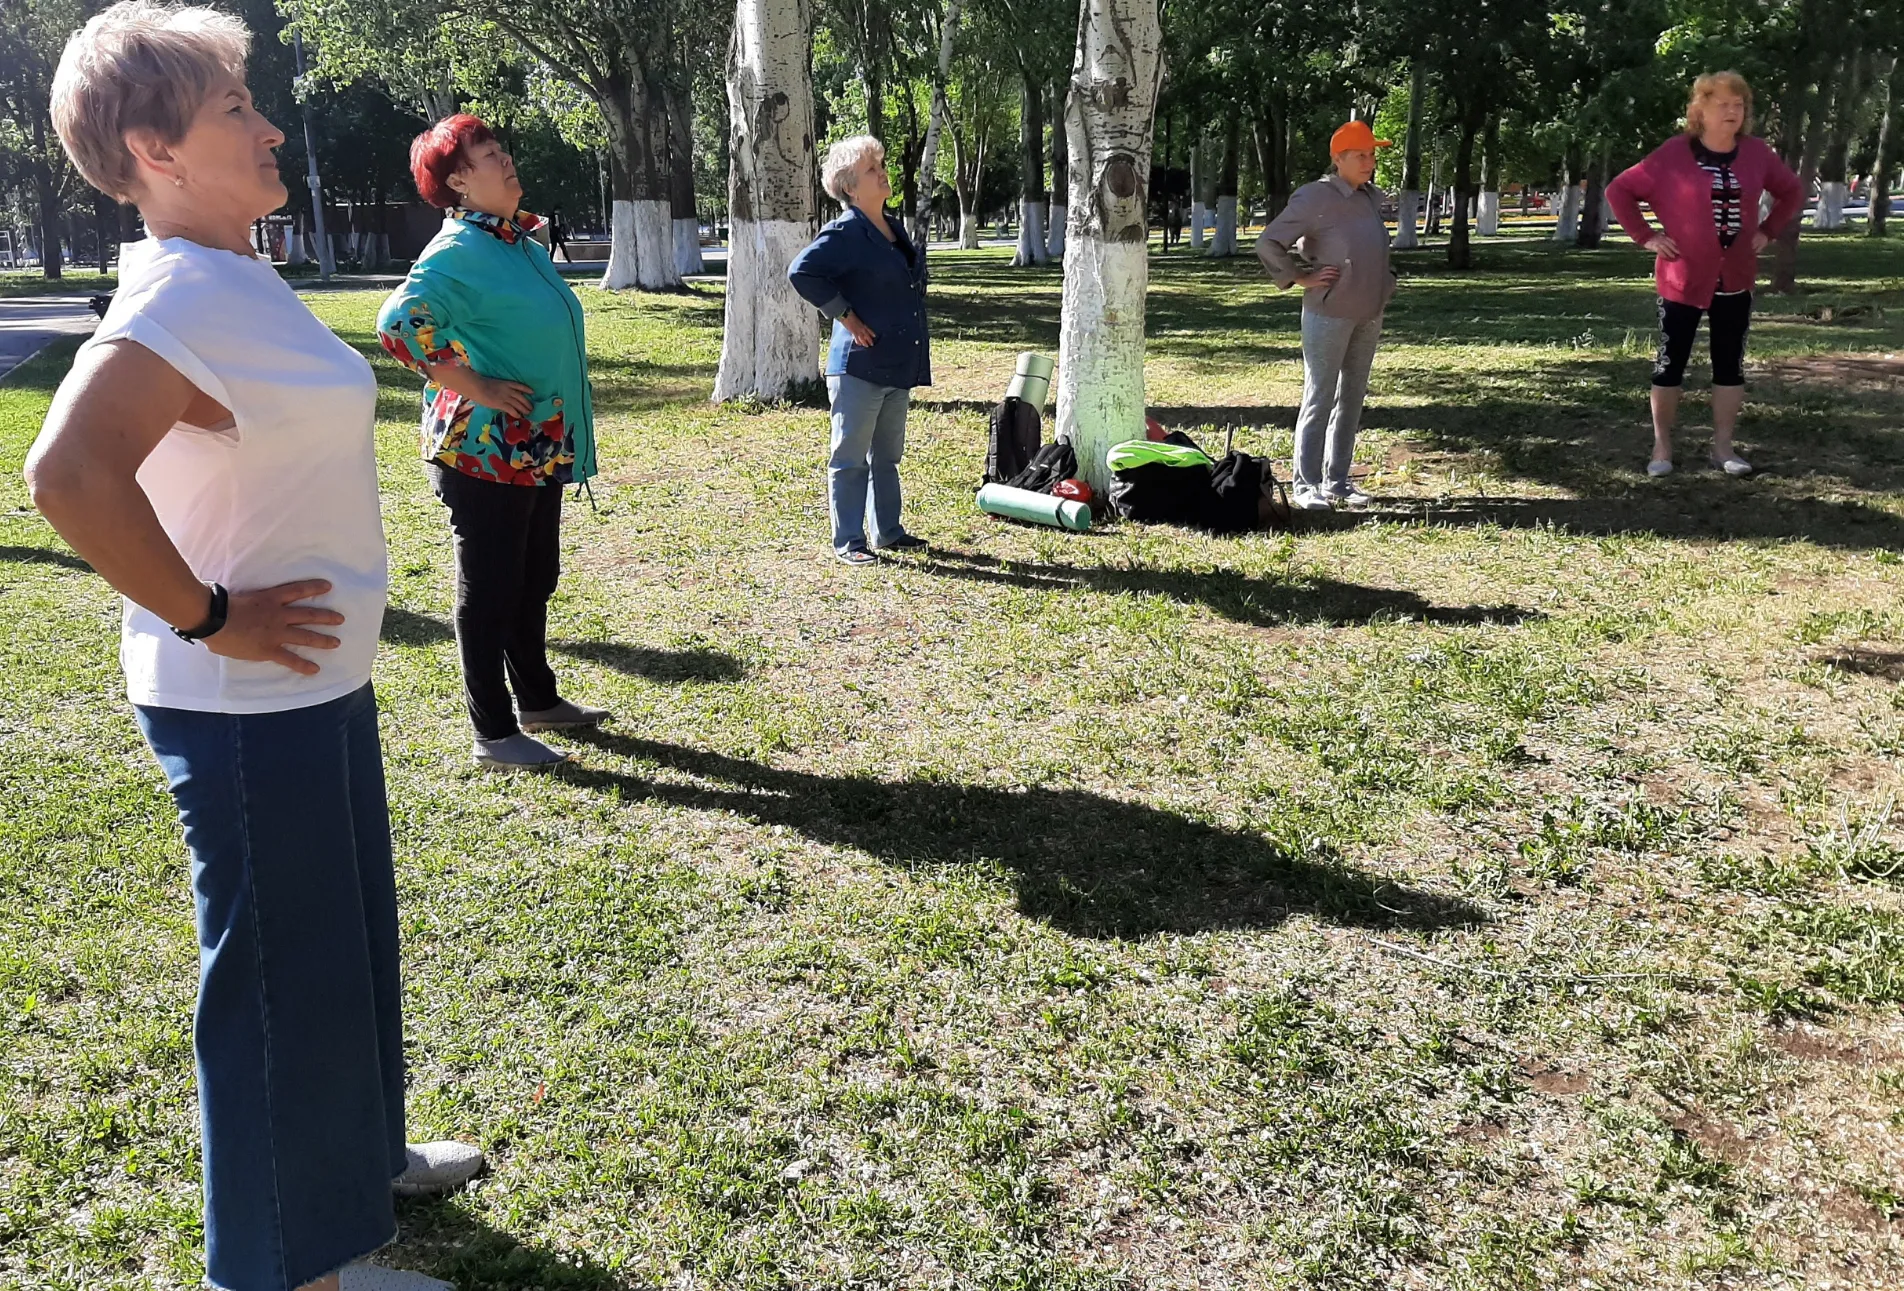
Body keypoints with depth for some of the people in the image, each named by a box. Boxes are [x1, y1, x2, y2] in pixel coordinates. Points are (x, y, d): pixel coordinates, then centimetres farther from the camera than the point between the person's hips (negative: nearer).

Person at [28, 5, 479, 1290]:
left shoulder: (243, 280, 8)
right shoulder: (182, 296, -21)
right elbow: (70, 475, -35)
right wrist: (207, 616, -25)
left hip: (315, 683, 10)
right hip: (247, 704, -9)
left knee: (349, 936, 23)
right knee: (281, 975, 5)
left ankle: (357, 1155, 45)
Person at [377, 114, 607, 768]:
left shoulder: (524, 240, 12)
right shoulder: (459, 249, -15)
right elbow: (399, 323, -27)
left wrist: (570, 374, 14)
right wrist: (474, 387, -22)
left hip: (540, 449, 9)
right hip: (486, 452, -9)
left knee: (535, 580, 19)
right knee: (489, 590, 2)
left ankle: (539, 700, 34)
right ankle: (494, 733, 12)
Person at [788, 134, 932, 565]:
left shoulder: (895, 228, 13)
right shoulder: (845, 233, -13)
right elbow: (802, 272, -24)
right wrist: (845, 315, -18)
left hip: (898, 365, 8)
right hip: (859, 364, -8)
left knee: (887, 456, 17)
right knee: (851, 458, 1)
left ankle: (889, 532, 28)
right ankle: (847, 541, 8)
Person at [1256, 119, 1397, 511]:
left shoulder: (1372, 198, 12)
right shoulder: (1316, 198, -11)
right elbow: (1268, 244, -13)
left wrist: (1383, 282, 18)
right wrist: (1302, 277, -11)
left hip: (1369, 316, 8)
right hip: (1329, 314, -8)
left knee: (1352, 399, 10)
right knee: (1320, 399, -5)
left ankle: (1337, 481, 18)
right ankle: (1305, 484, 1)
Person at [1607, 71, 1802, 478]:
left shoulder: (1757, 154, 3)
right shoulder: (1673, 154, -9)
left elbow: (1791, 192, 18)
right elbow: (1619, 191, -5)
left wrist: (1768, 232, 7)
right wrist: (1646, 236, -8)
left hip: (1735, 281, 4)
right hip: (1682, 279, -4)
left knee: (1730, 366, 7)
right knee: (1669, 364, 1)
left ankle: (1723, 446, 17)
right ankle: (1662, 447, 11)